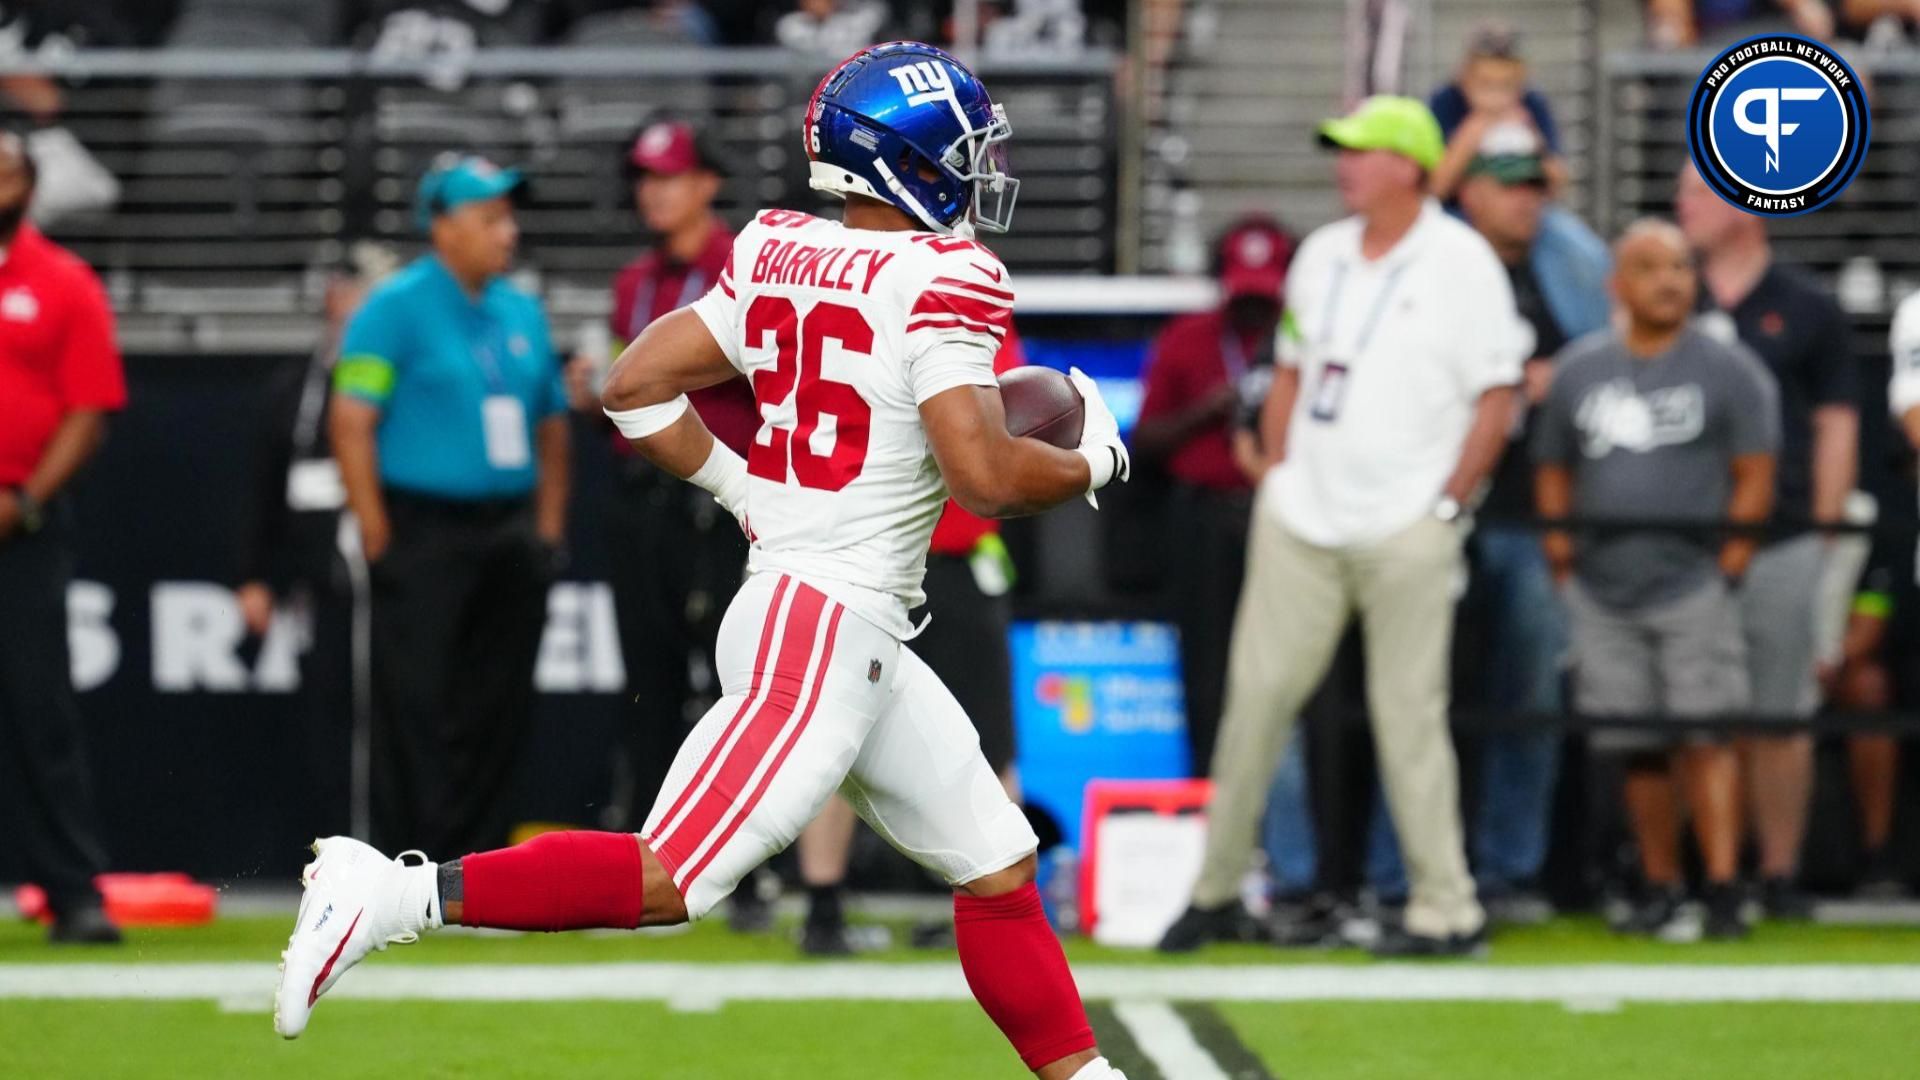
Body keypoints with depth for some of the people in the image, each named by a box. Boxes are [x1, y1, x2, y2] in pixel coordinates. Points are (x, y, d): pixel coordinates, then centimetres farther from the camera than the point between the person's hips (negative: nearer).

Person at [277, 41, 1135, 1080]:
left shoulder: (776, 254, 8)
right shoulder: (938, 281, -15)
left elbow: (634, 388, 7)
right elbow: (983, 475, -21)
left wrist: (741, 488, 17)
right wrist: (1087, 465, -2)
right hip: (819, 632, -10)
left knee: (999, 869, 16)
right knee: (665, 879, -11)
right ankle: (398, 895, -13)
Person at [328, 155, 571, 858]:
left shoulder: (522, 314, 15)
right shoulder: (396, 309, -6)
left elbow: (551, 423, 21)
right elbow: (351, 421, -11)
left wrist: (548, 527, 12)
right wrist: (377, 537, -14)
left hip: (509, 532, 7)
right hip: (425, 531, -7)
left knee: (499, 714, 7)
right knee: (418, 711, -9)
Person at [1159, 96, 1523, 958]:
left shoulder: (1460, 262, -6)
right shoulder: (1322, 256, 12)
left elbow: (1496, 397, -7)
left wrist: (1445, 506, -10)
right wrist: (1276, 476, 11)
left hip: (1405, 530, -6)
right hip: (1303, 519, 6)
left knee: (1408, 715, -4)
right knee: (1256, 693, 4)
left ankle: (1446, 909, 3)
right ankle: (1215, 891, 12)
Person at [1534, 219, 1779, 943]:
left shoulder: (1727, 369, 2)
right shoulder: (1578, 368, 12)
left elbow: (1754, 476, 0)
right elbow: (1552, 468, 18)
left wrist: (1730, 558, -7)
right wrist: (1561, 554, 8)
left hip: (1693, 584, -4)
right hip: (1602, 596, 4)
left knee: (1704, 738, -12)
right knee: (1639, 748, 6)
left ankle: (1723, 890, -14)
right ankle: (1659, 890, 15)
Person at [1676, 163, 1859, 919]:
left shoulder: (1807, 311, 6)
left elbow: (1836, 428, 6)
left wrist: (1823, 533, 0)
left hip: (1779, 541, -2)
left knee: (1780, 716, 0)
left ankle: (1780, 872, 7)